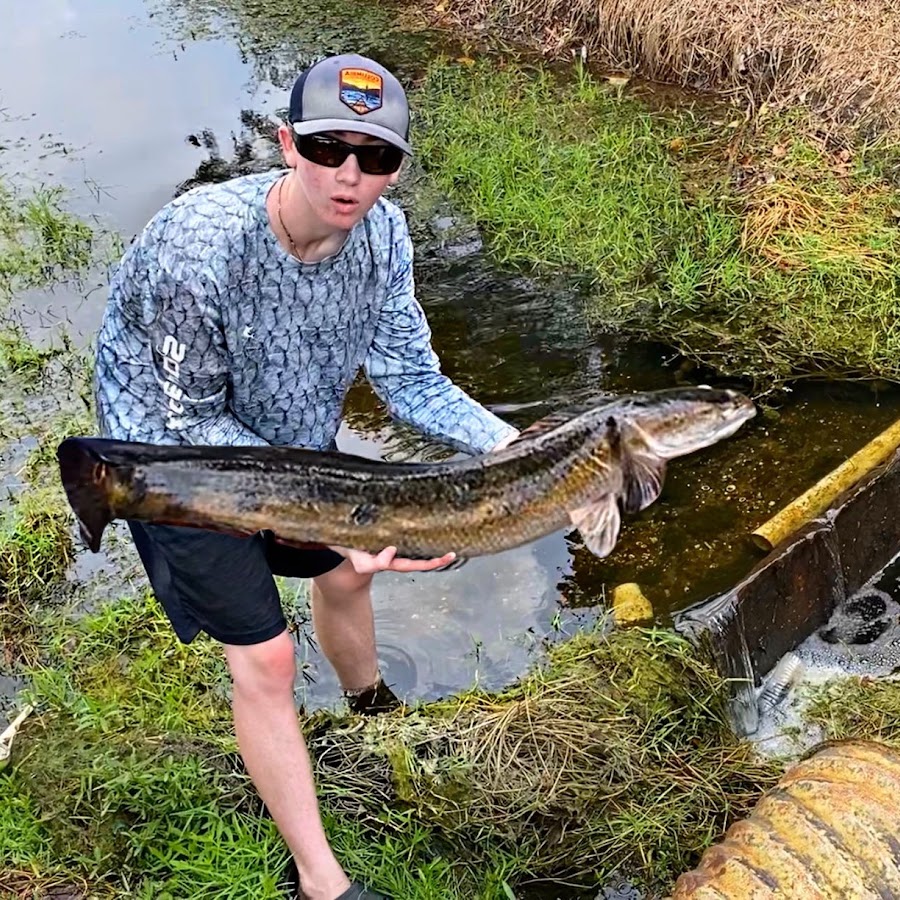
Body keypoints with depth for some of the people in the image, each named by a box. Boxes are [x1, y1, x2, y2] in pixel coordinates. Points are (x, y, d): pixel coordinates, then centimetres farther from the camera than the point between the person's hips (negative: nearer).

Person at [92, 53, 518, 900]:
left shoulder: (379, 231, -19)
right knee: (263, 658, -5)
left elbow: (410, 378, -10)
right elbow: (191, 423, -26)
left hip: (291, 436, 6)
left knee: (347, 573, 24)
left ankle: (374, 712, 59)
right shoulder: (198, 245, -37)